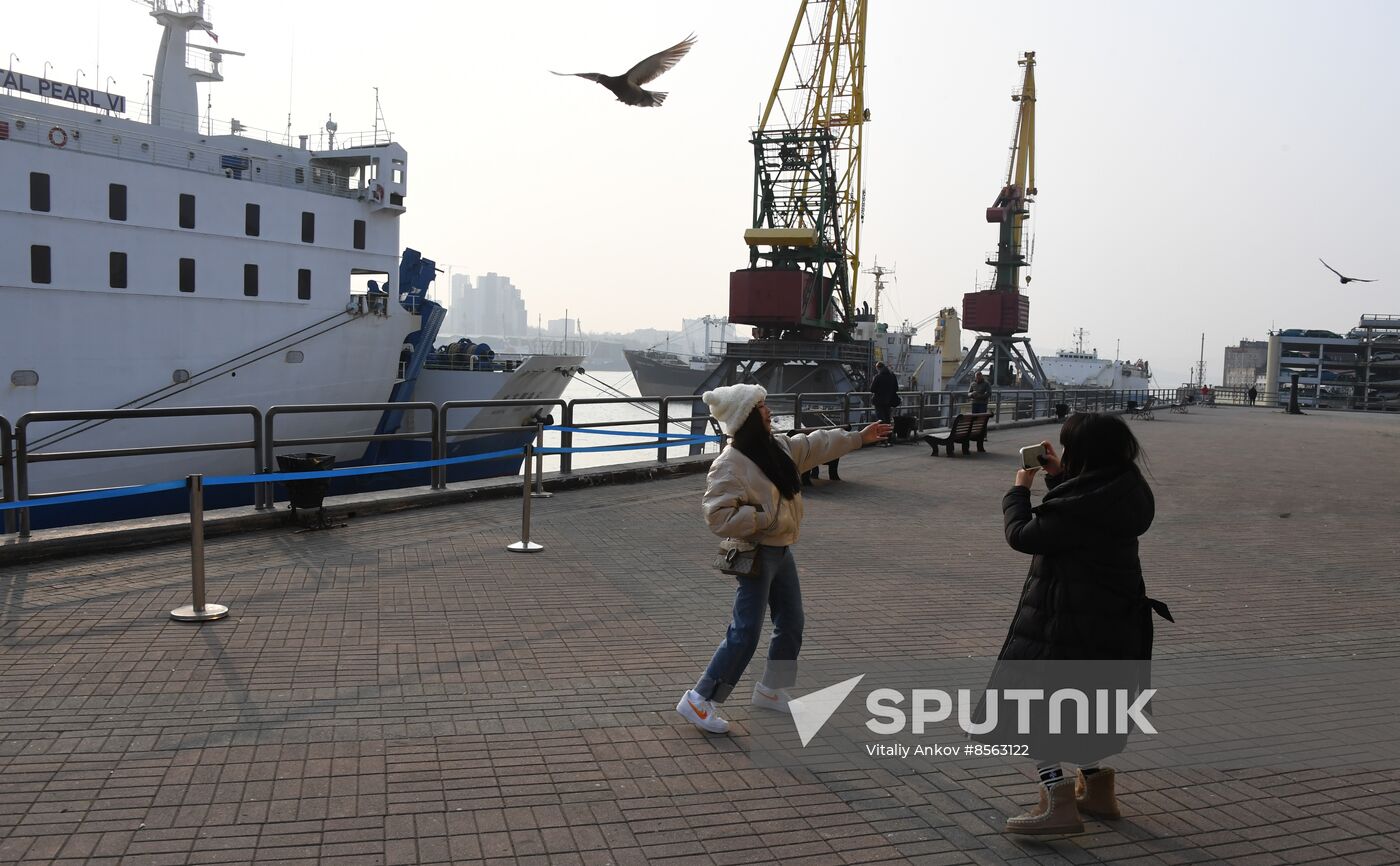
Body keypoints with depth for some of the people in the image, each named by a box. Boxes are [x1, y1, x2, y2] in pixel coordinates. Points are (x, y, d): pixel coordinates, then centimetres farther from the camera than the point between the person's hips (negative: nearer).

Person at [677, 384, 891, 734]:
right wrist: (765, 518, -23)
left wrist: (859, 437, 25)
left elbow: (816, 445, 20)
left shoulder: (778, 447, 5)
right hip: (756, 555, -9)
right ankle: (699, 700, 0)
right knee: (745, 634, -10)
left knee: (791, 624, 17)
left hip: (781, 551, 9)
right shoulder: (730, 465, -21)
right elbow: (719, 516, -24)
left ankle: (770, 690, 34)